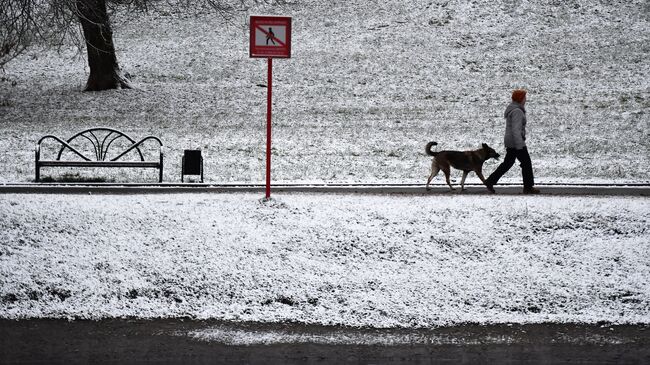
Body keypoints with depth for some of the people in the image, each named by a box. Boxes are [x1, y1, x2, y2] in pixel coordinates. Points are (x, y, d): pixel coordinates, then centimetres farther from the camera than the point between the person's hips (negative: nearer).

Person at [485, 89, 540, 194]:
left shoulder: (512, 109, 14)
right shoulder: (517, 111, -18)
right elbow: (516, 129, -24)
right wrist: (519, 146, -24)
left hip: (510, 142, 10)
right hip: (516, 142, -10)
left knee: (507, 163, 13)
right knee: (526, 163, 0)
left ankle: (490, 181, 10)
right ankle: (528, 187, 7)